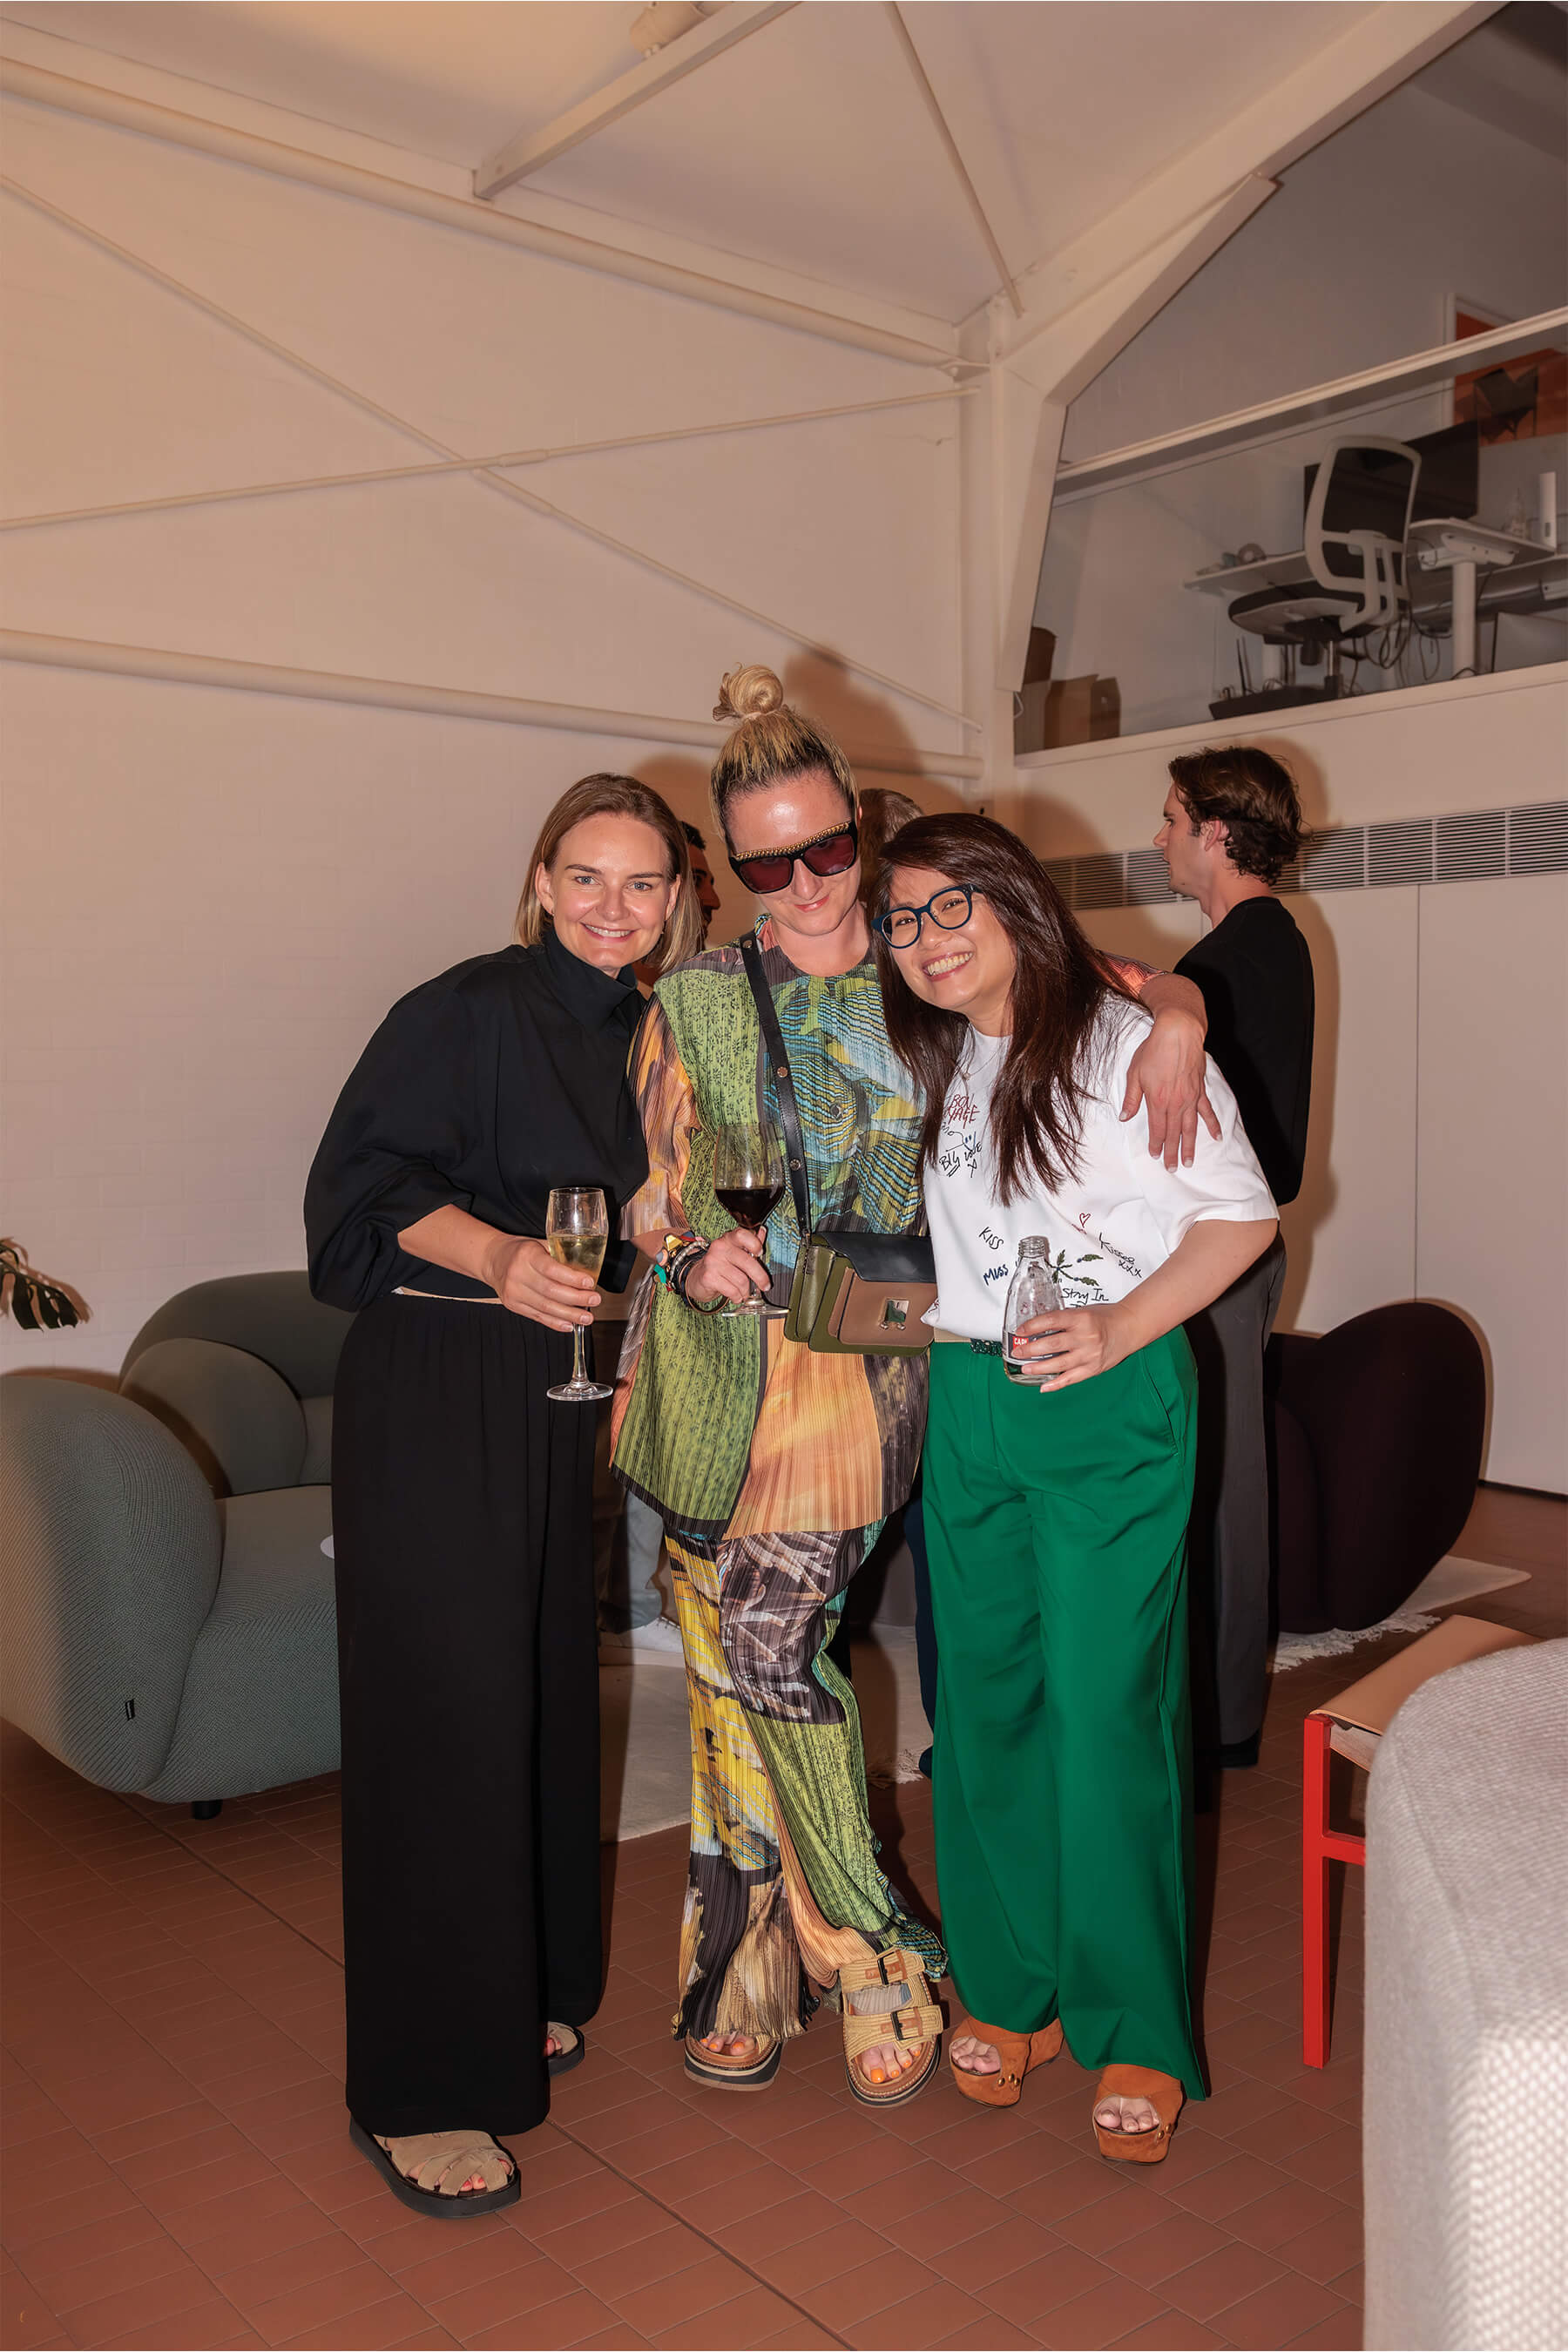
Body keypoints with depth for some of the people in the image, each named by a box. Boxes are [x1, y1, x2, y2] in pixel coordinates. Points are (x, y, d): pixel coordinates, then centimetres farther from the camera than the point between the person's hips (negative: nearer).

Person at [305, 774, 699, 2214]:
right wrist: (497, 1256, -28)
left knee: (544, 1690, 15)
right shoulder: (471, 1008, -11)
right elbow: (362, 1177, -16)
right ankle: (418, 2093, 8)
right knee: (443, 1712, -5)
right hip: (433, 1399, -7)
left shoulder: (638, 1031, 11)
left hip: (552, 1394, 8)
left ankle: (524, 1993, 34)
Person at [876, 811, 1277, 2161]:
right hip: (966, 1405, 6)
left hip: (1110, 1407, -6)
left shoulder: (1130, 1045, -8)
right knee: (985, 1698, 10)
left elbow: (1242, 1214, -6)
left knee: (1105, 1709, -4)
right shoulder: (931, 1064, 12)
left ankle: (1134, 2032, 13)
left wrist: (1124, 1325, -18)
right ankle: (1012, 1990, 26)